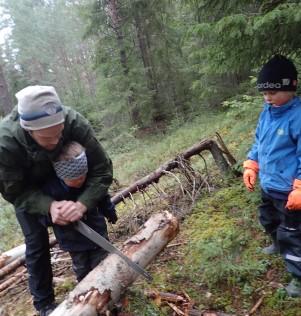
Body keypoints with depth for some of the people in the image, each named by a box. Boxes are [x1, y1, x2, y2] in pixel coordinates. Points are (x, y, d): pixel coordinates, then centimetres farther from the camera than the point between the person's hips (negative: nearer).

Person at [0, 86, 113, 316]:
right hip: (27, 190, -1)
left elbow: (102, 170, -31)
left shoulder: (74, 122, -37)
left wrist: (83, 204, -44)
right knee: (37, 243, 0)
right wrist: (49, 206, -42)